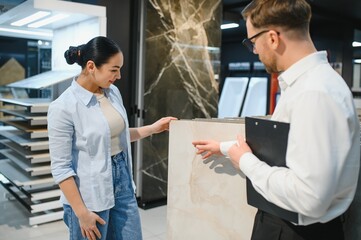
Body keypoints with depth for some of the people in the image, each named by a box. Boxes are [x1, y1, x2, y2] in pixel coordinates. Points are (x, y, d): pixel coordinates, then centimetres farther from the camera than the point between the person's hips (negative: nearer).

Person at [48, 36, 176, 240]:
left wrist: (153, 128, 13)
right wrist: (82, 212, -15)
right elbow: (60, 167, -16)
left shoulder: (113, 92, 2)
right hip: (90, 195, -6)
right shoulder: (63, 107, -19)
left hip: (122, 181, 7)